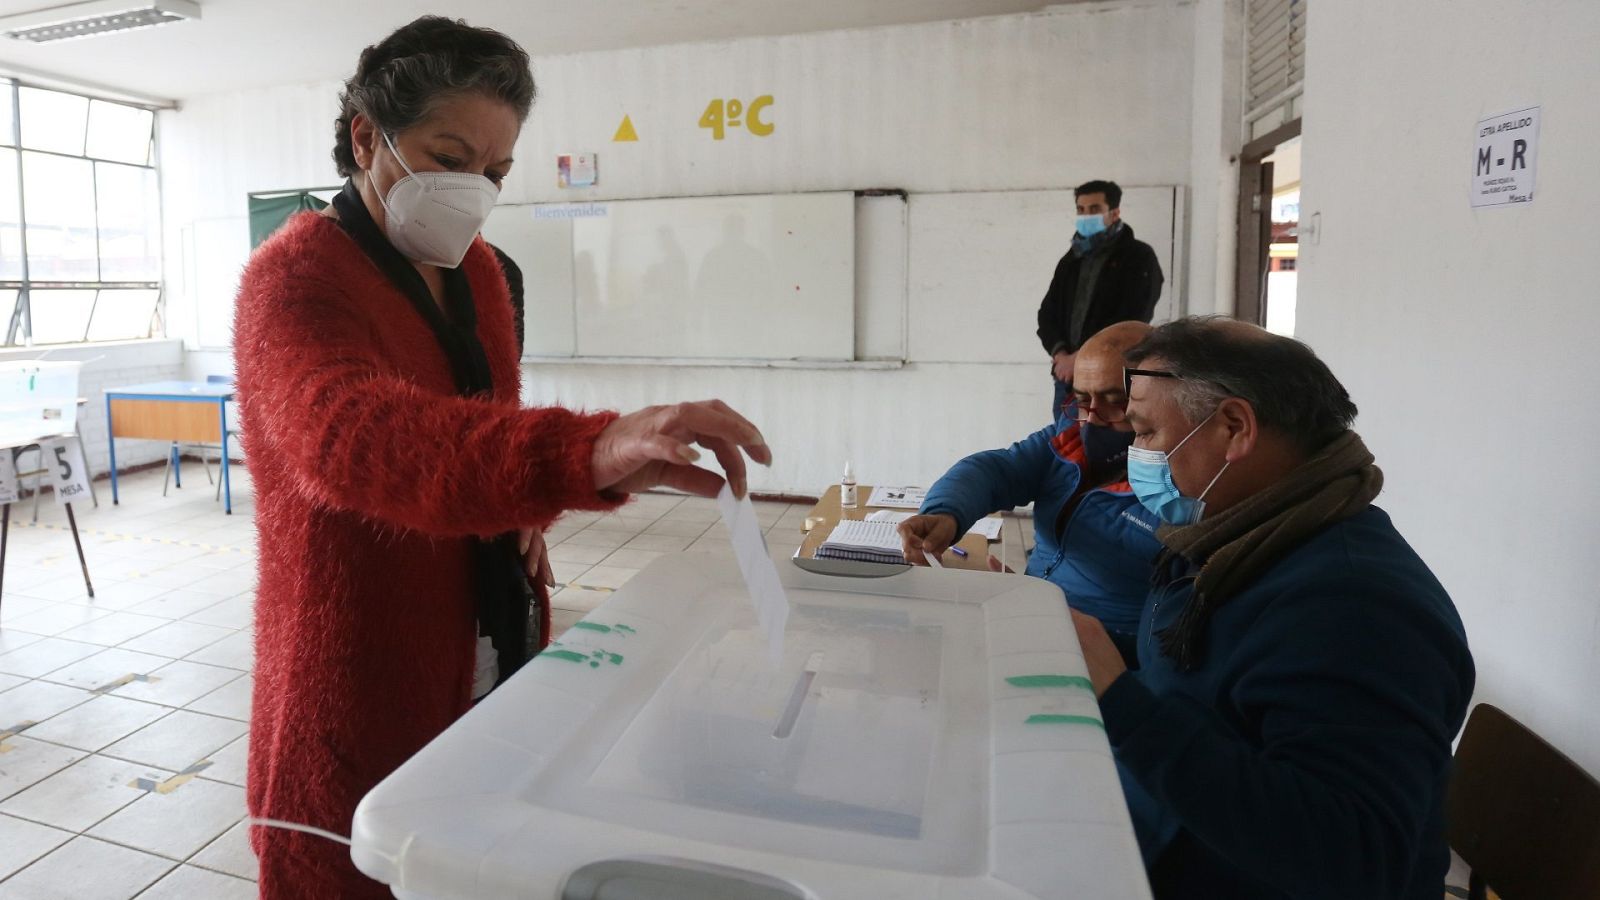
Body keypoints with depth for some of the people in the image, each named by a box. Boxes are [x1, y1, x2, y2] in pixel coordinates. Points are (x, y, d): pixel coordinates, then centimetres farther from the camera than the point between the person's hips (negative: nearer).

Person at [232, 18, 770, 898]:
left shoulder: (476, 269, 6)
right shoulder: (297, 274, -18)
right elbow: (350, 432, -40)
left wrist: (519, 512, -2)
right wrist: (591, 451, -56)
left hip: (483, 653, 7)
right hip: (358, 677, -6)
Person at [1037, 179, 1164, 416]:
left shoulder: (1139, 257, -1)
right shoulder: (1071, 260, 18)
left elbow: (1132, 321, -11)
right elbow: (1047, 313, 12)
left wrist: (1082, 356, -15)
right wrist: (1060, 353, -7)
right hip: (1068, 377, 6)